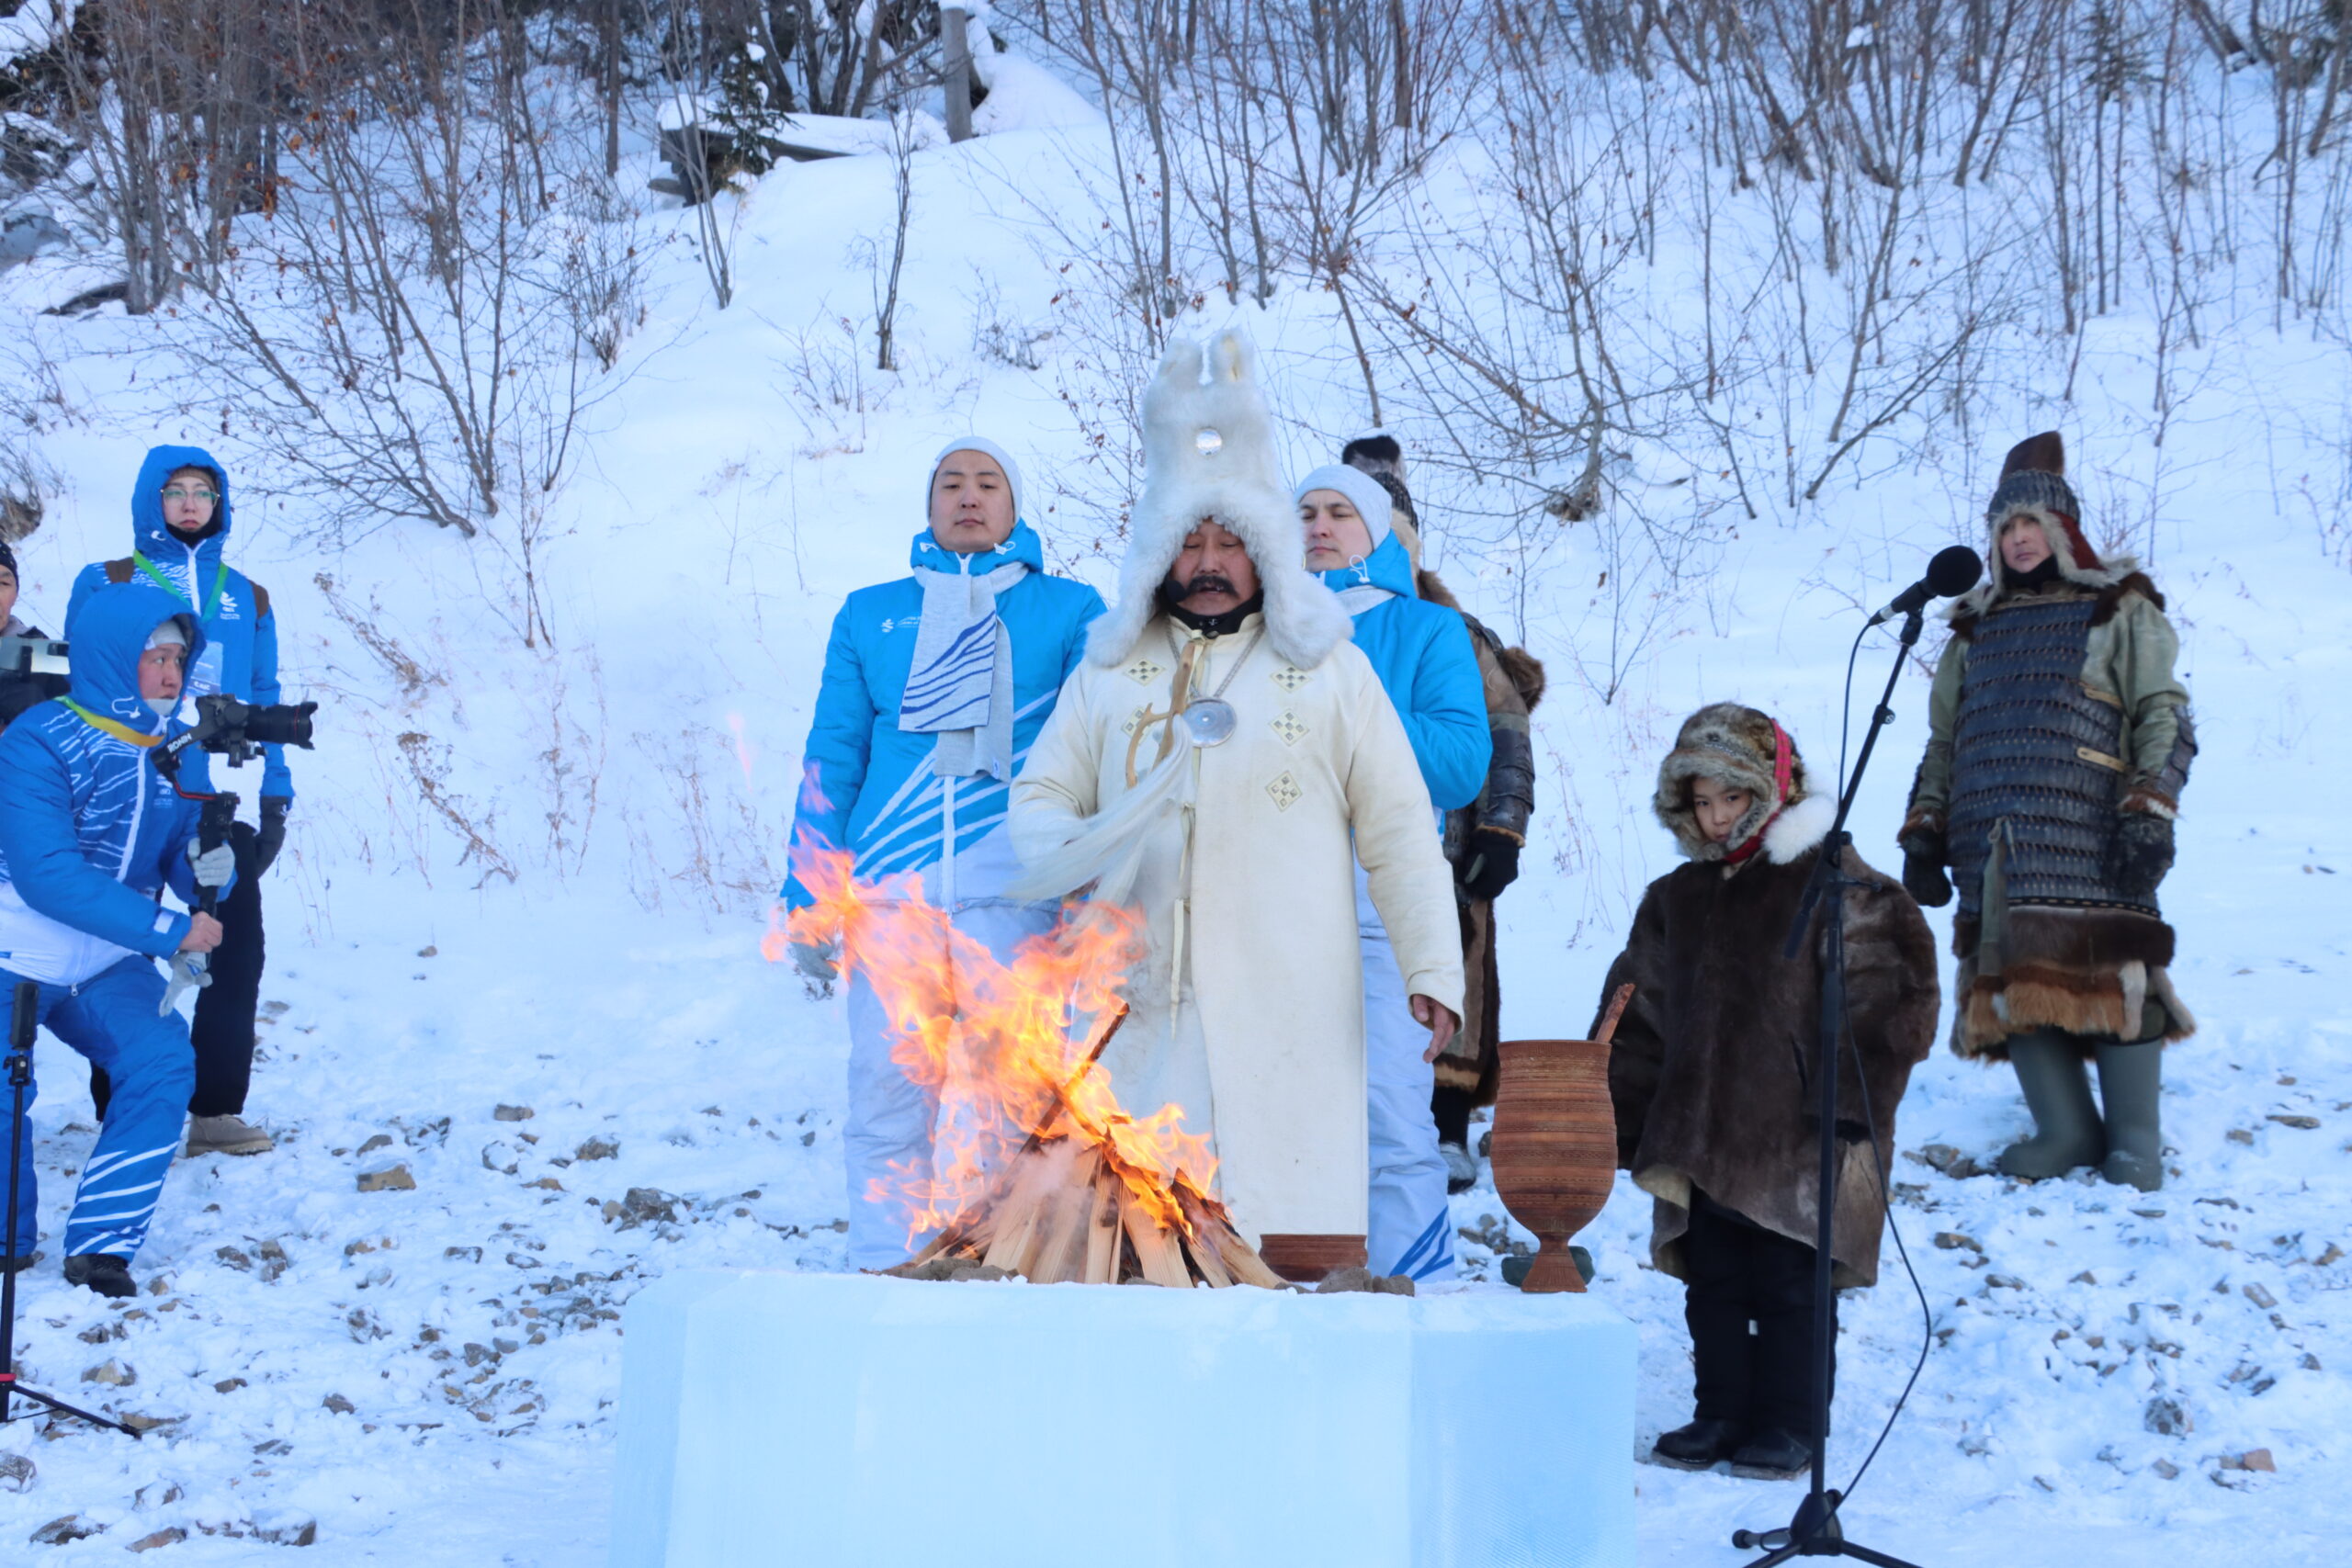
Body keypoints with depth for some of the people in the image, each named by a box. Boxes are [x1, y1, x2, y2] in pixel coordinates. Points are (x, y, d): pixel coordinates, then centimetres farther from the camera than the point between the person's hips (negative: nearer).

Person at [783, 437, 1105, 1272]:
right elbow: (832, 757, 16)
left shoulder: (1067, 609, 14)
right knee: (887, 1099, -4)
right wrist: (809, 900, 7)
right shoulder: (870, 615, 19)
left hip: (1013, 887, -1)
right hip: (891, 890, 2)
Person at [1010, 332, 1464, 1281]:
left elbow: (1399, 830, 8)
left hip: (1285, 1010, -2)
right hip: (1137, 1003, 2)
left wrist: (1432, 967, -3)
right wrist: (1071, 849, -4)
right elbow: (1038, 800, 20)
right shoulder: (1108, 673, 19)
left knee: (1288, 1256, -9)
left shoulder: (1331, 671, 12)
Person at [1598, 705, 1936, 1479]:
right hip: (1700, 1138, 6)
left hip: (1796, 1137, -6)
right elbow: (1638, 1016, 19)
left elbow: (1891, 998, -8)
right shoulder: (1677, 897, 13)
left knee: (1788, 1285, 2)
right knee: (1711, 1283, 11)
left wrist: (1850, 1101, -13)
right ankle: (1722, 1413, 23)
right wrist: (1622, 1119, 14)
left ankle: (1790, 1424, 13)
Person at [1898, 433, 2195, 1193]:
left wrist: (2151, 814, -10)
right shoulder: (1974, 629, 22)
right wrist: (1924, 833, 15)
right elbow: (1943, 743, 24)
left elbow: (2165, 718, 2)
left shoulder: (2120, 612, 8)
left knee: (2112, 971, -8)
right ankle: (2064, 1129, 6)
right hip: (1994, 853, 5)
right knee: (2010, 978, -2)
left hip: (2090, 843, -4)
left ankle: (2134, 1137, 3)